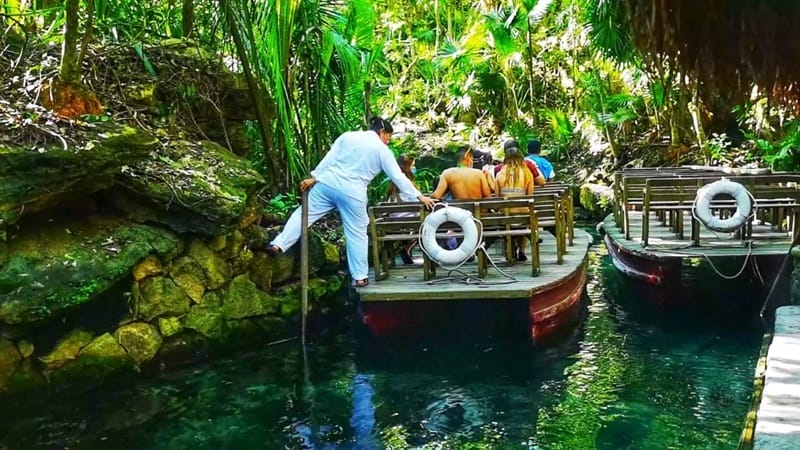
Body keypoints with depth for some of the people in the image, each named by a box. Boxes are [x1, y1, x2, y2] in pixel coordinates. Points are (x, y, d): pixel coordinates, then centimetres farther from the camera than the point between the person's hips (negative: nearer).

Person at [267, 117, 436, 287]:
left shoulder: (348, 136, 14)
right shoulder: (382, 150, 6)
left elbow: (329, 158, 9)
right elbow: (398, 177, 4)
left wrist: (313, 177, 11)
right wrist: (418, 196, 8)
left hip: (328, 183, 3)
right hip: (352, 193, -2)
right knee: (357, 234, 8)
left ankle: (278, 245, 0)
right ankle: (360, 277, 12)